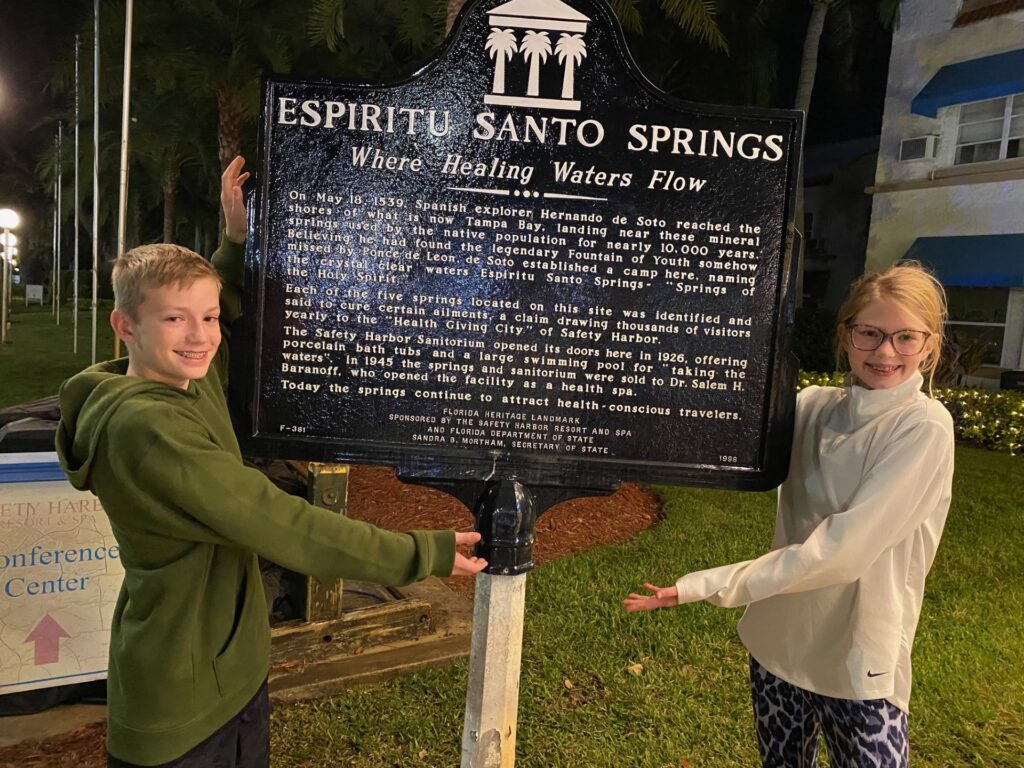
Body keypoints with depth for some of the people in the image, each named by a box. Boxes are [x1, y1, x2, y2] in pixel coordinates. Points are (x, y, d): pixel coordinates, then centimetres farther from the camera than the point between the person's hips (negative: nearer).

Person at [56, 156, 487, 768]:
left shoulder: (195, 383, -1)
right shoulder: (144, 426, -27)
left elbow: (228, 308, 21)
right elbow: (275, 523, -29)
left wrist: (238, 240, 5)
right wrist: (420, 555, -24)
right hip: (181, 705, -8)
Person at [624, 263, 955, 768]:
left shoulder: (924, 427, -17)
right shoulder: (811, 407, 0)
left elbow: (842, 550, -24)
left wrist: (712, 586, -25)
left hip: (857, 661, -4)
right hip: (778, 642, 5)